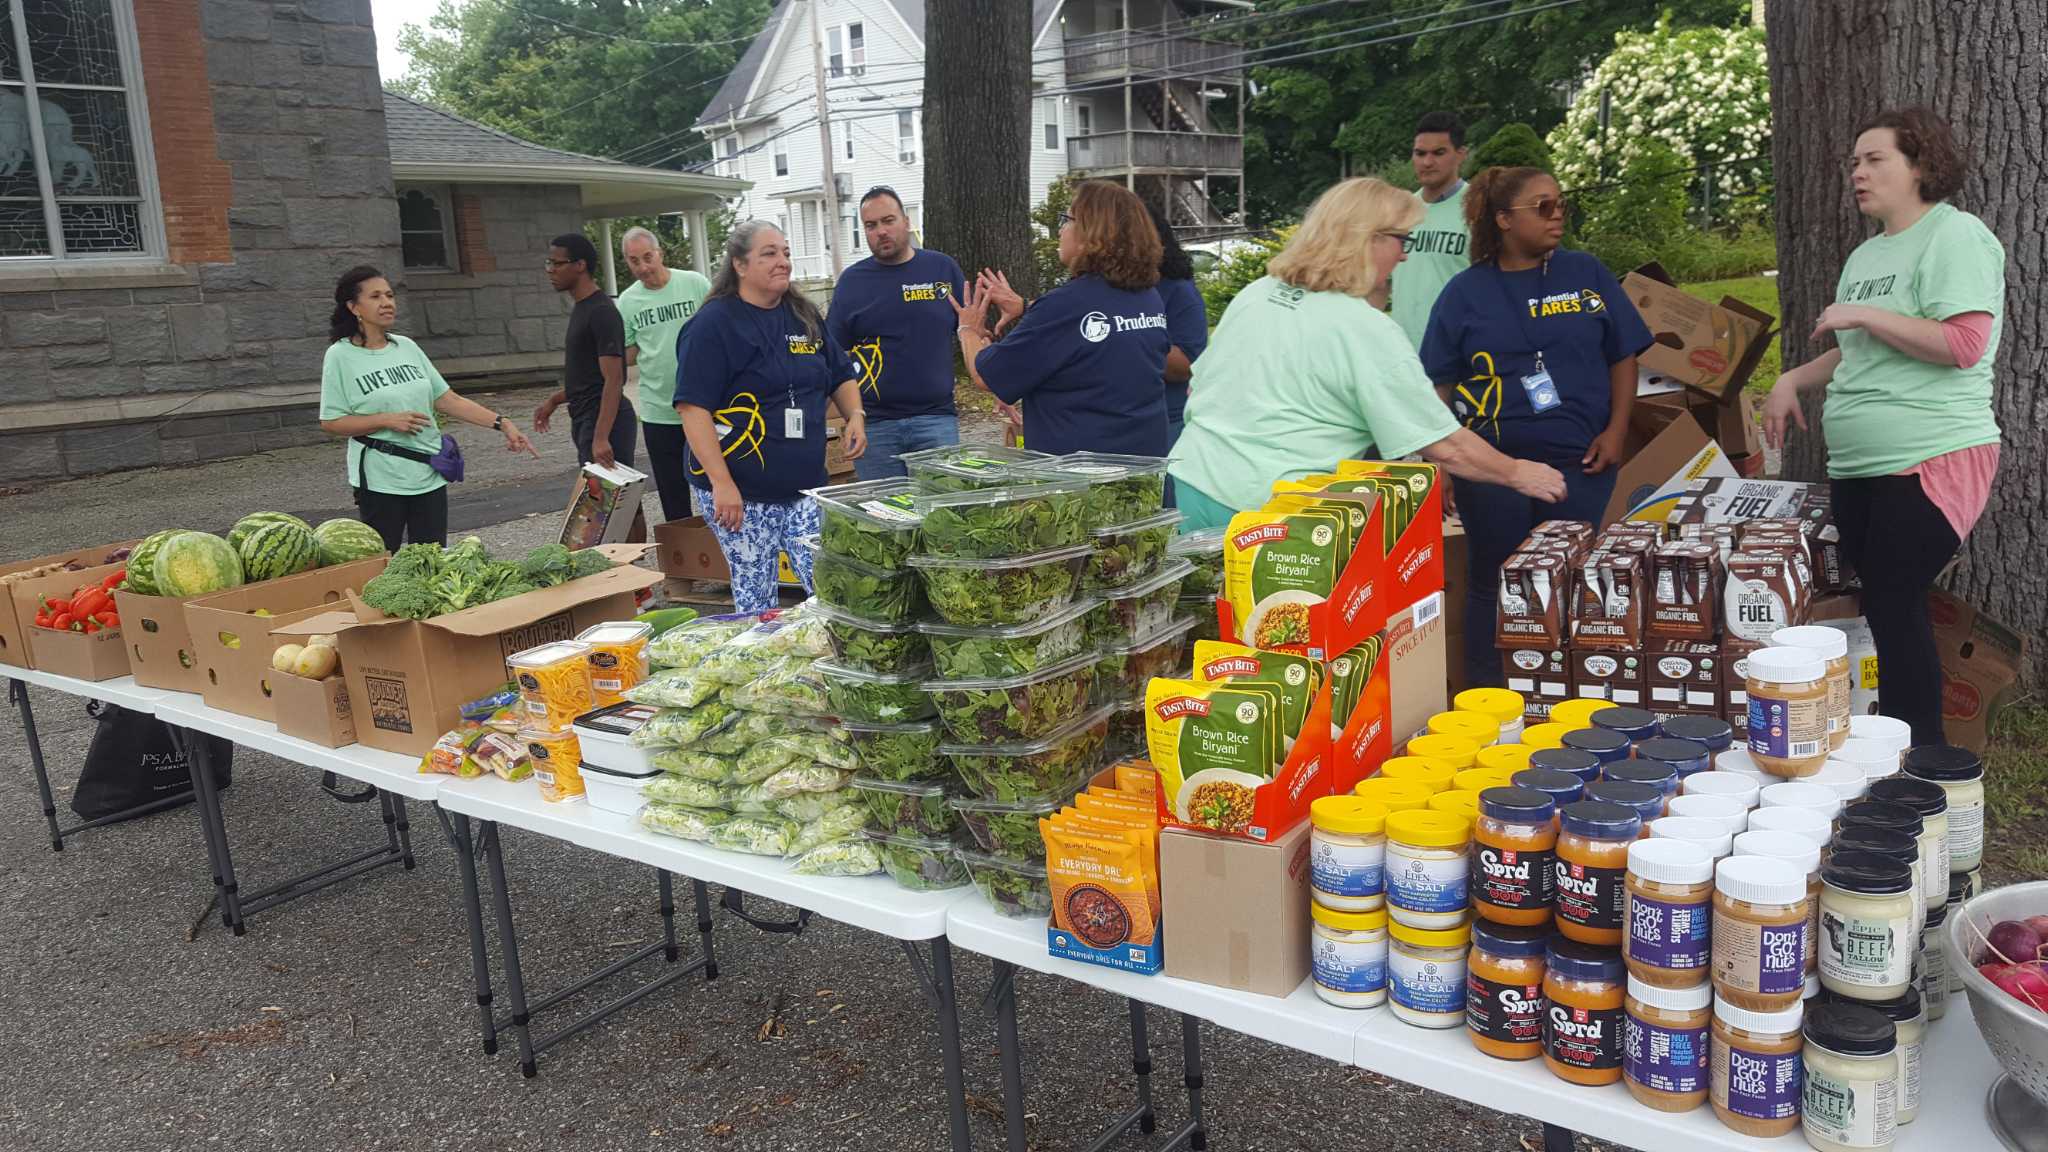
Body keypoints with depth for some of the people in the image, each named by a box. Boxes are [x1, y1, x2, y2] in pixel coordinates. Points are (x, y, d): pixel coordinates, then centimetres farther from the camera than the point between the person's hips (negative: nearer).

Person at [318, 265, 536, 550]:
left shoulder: (406, 347, 8)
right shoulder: (340, 356, -5)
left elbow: (447, 400, 7)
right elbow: (330, 422, -6)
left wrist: (502, 423, -2)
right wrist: (388, 420, -17)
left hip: (429, 476, 4)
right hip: (380, 481, -4)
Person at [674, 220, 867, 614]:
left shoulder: (805, 316, 12)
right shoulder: (713, 324, -9)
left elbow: (841, 375, 23)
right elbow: (693, 407, -16)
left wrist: (855, 415, 1)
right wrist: (722, 482, -24)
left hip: (804, 488, 5)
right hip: (741, 494, -5)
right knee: (756, 601, 3)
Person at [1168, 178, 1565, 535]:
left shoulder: (1256, 292, 10)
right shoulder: (1369, 332, -10)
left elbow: (1197, 388, 19)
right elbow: (1445, 447, -7)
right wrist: (1518, 473, 7)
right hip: (1259, 508, -7)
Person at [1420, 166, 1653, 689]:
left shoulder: (1587, 274, 6)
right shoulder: (1466, 291, 2)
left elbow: (1623, 357, 10)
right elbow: (1438, 384, 2)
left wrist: (1616, 431, -2)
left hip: (1580, 464, 1)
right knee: (1494, 584, 8)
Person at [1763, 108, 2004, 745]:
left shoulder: (1956, 236, -8)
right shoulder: (1865, 254, 18)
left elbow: (1964, 344, -20)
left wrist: (1862, 314, -15)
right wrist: (1793, 379, 13)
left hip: (1931, 460, -8)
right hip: (1857, 464, 8)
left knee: (1894, 608, -10)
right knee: (1879, 605, 10)